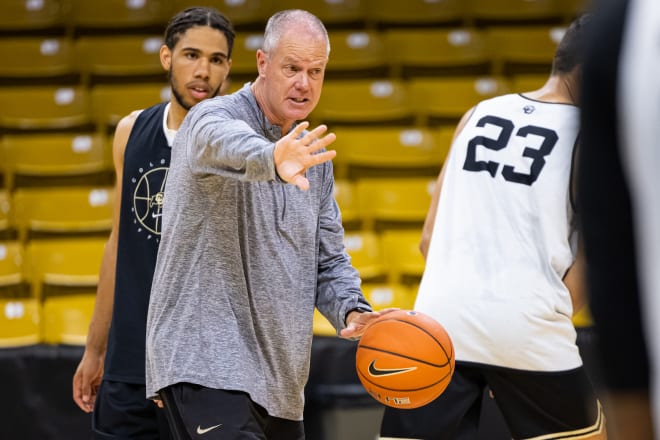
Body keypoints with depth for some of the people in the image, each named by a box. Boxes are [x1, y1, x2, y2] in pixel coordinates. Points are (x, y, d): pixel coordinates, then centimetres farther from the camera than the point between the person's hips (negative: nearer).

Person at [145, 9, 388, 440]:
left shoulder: (314, 157, 16)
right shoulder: (213, 118, -7)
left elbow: (329, 260, 18)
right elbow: (226, 144, -34)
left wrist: (353, 311, -4)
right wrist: (271, 159, -57)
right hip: (204, 361, -8)